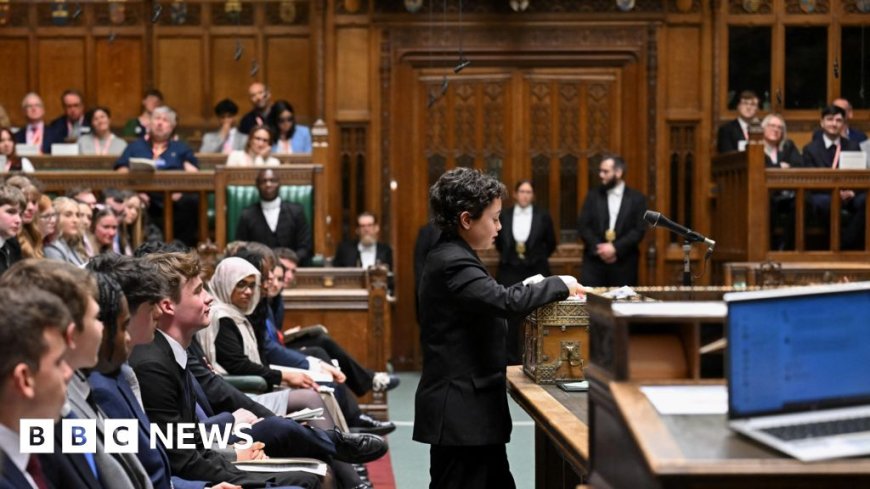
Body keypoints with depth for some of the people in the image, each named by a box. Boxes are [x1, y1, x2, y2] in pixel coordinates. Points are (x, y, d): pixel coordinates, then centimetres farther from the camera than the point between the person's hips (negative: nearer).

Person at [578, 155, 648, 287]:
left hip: (624, 262, -1)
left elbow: (639, 230, -3)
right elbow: (583, 226, 4)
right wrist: (599, 248, -11)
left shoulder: (637, 199, 5)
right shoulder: (593, 196, 10)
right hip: (594, 260, 1)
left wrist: (615, 248, -13)